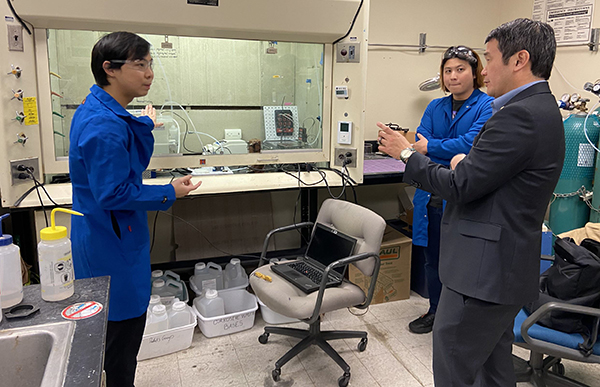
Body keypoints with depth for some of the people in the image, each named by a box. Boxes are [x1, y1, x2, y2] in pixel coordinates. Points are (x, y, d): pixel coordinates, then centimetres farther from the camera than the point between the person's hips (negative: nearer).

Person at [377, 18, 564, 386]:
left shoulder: (520, 115, -21)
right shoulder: (541, 110, 13)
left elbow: (459, 186, -20)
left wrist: (406, 153, -7)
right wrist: (466, 163, -1)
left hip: (484, 269, -11)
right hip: (507, 266, 11)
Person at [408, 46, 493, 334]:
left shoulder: (487, 107, -4)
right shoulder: (435, 108, 12)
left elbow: (472, 143, -18)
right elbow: (420, 144, -1)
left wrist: (431, 147, -11)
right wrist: (452, 157, -16)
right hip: (433, 196, 5)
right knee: (432, 258, 16)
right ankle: (436, 311, 36)